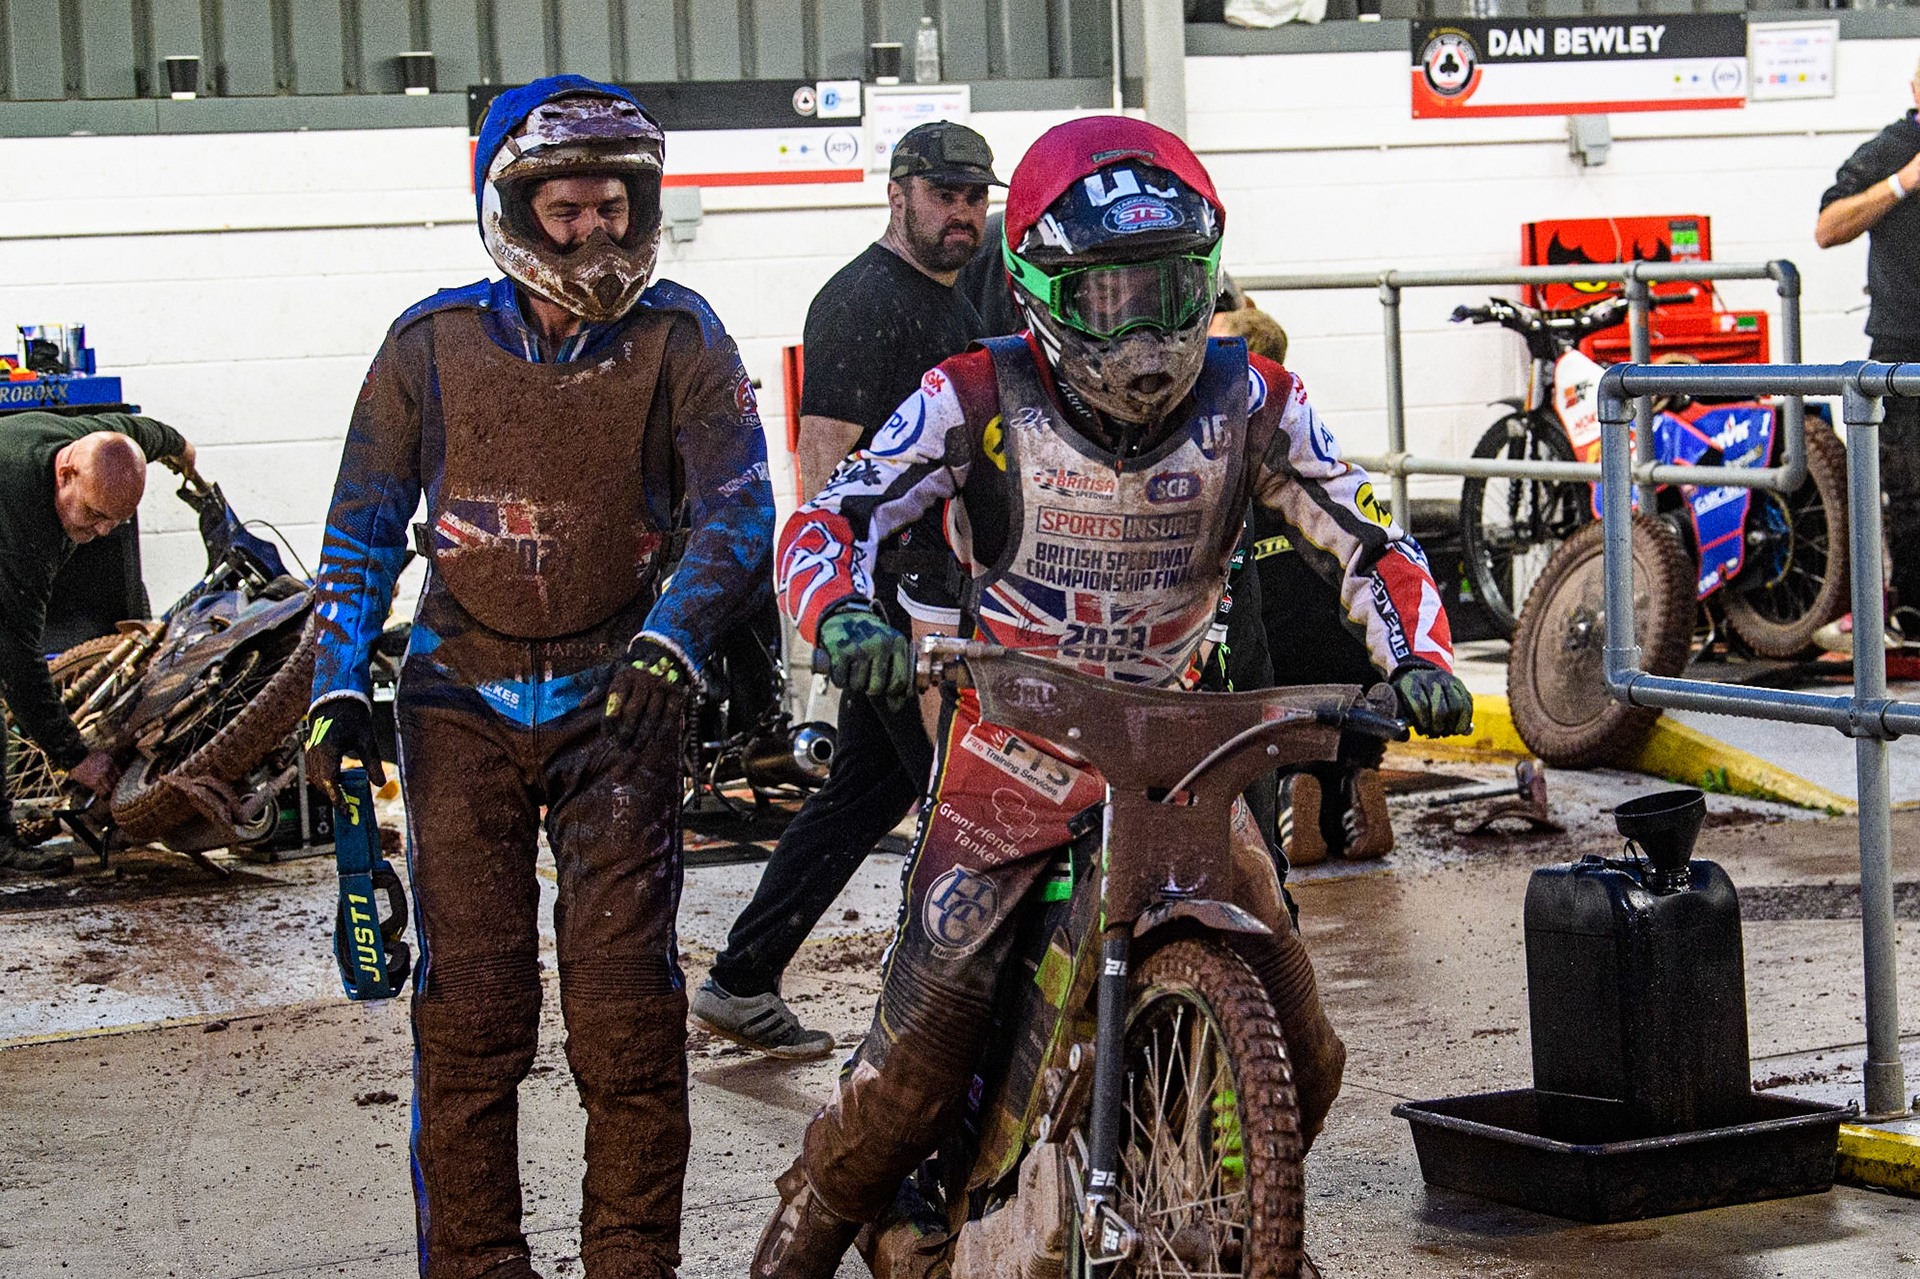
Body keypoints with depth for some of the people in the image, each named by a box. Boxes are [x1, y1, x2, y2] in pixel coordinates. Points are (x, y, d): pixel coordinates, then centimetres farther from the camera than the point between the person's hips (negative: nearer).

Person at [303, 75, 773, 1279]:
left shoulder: (679, 339, -2)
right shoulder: (435, 341, 2)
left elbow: (738, 507, -9)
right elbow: (365, 525, 9)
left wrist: (668, 643, -25)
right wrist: (339, 687, 2)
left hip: (615, 697, -1)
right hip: (463, 702, 1)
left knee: (627, 1002, -5)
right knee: (469, 1005, 0)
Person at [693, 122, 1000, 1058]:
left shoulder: (948, 303, 19)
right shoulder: (863, 300, -12)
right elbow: (825, 460, -19)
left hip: (938, 595, 10)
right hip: (891, 595, -10)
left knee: (863, 792, 11)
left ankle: (740, 987, 18)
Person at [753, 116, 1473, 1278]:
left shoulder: (1253, 405, -3)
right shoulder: (977, 402, -10)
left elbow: (1367, 543, 0)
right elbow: (829, 519, -13)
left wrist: (1417, 657, -19)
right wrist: (844, 616, -35)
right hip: (1012, 756, -3)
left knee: (1296, 1058, 1)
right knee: (920, 1061, -13)